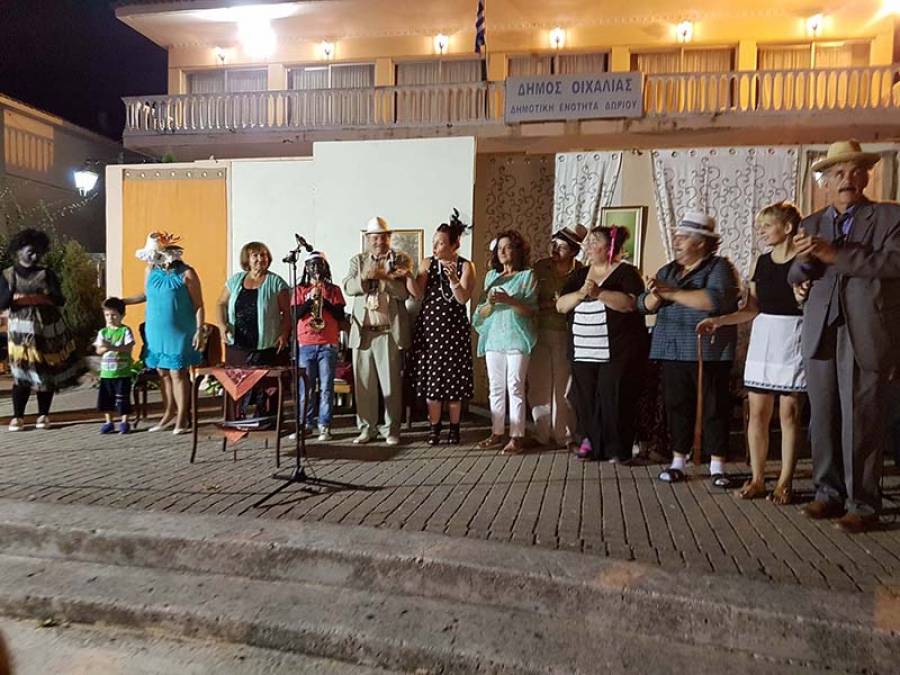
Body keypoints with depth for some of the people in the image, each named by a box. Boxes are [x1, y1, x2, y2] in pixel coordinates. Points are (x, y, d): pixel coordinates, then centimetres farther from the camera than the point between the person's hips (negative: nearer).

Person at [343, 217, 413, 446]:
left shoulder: (400, 259, 5)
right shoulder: (358, 260, 14)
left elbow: (404, 291, -7)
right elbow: (348, 287, 0)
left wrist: (382, 277, -16)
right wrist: (365, 276, -17)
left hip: (389, 332, -3)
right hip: (362, 332, 3)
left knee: (391, 383, 1)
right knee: (363, 383, 8)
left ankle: (391, 430, 13)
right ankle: (366, 428, 20)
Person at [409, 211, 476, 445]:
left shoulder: (466, 266, 1)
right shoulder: (426, 263, 7)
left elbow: (463, 299, -10)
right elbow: (418, 295, -3)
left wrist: (453, 280, -25)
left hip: (454, 327, -2)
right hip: (429, 325, 2)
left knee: (453, 377, 2)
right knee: (431, 376, 2)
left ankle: (454, 428, 16)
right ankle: (434, 428, 13)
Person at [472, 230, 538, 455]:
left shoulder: (527, 275, 2)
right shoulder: (491, 276, 14)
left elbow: (531, 310, -5)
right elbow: (481, 312, 12)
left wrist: (509, 300, -17)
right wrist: (490, 303, -9)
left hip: (516, 338, -5)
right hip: (493, 337, 5)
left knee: (515, 387, -5)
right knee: (495, 388, 8)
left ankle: (517, 437, 1)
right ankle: (497, 433, 17)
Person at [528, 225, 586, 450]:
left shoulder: (581, 273, -1)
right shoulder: (540, 267, 5)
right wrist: (550, 304, -9)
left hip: (566, 335, -2)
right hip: (540, 332, 2)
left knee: (563, 387, 3)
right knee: (539, 385, 5)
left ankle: (564, 435, 14)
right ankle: (542, 434, 17)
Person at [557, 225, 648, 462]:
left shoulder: (626, 272, 0)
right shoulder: (579, 274, 16)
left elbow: (631, 303, -17)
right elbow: (561, 305, 5)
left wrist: (598, 293, -22)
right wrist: (581, 293, -12)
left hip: (618, 351, -5)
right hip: (582, 352, 5)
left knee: (615, 399, -5)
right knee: (585, 398, 3)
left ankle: (618, 450, 6)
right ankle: (593, 444, 17)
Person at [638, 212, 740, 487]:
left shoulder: (719, 267, -2)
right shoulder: (668, 270, 15)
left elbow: (718, 299, -21)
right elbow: (643, 304, 9)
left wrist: (672, 293, -20)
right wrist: (655, 295, -14)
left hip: (708, 350, -5)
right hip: (673, 350, 5)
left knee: (714, 406, 1)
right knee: (677, 405, 7)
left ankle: (717, 465, 11)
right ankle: (678, 461, 17)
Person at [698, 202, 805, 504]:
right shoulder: (762, 262, 11)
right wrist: (719, 321, 3)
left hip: (792, 340, -5)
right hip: (762, 337, 5)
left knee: (789, 413, 1)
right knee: (757, 412, 5)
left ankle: (785, 482, 12)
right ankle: (757, 479, 14)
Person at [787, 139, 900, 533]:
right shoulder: (812, 224, 15)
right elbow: (795, 277, 6)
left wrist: (833, 254, -17)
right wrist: (805, 259, -15)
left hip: (868, 335, -3)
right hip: (821, 334, 4)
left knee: (862, 422, -1)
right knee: (823, 420, 7)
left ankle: (863, 504, 10)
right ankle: (829, 493, 19)